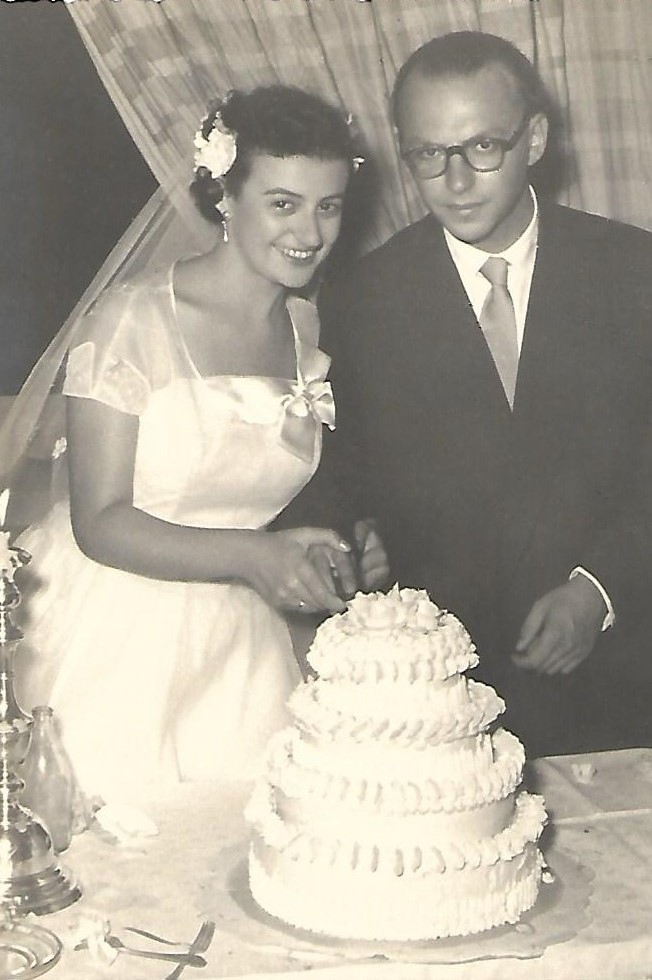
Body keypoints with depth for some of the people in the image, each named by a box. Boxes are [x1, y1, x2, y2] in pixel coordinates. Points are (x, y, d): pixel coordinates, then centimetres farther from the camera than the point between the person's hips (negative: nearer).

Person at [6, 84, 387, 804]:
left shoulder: (310, 331, 5)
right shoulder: (135, 320, -14)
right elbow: (100, 523, -15)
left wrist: (339, 548, -2)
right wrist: (253, 555, -24)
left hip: (239, 645, 5)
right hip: (111, 642, -4)